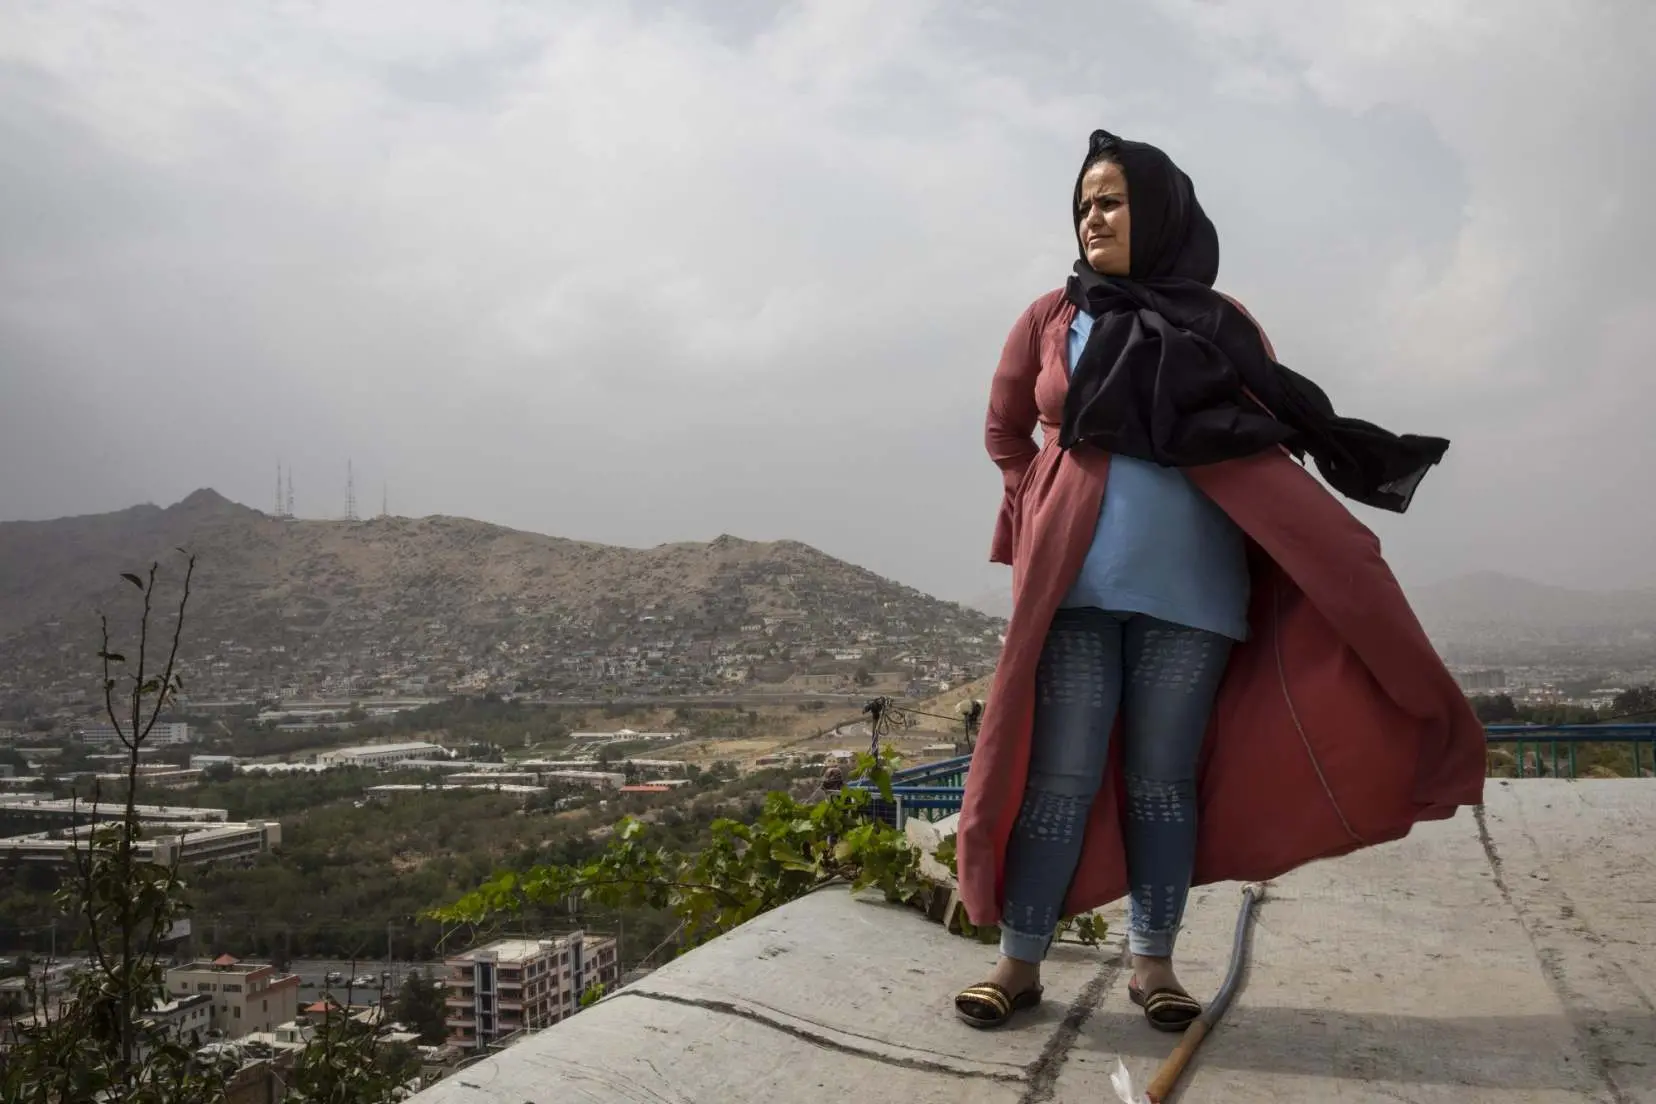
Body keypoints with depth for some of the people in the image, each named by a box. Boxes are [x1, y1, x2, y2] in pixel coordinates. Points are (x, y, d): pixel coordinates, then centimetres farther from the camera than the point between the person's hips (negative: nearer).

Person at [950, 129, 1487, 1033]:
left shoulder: (1221, 325, 9)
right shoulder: (1051, 319, 8)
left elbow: (1277, 439, 9)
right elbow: (1005, 435, 19)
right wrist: (1050, 506, 9)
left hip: (1190, 584, 1)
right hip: (1076, 581, 0)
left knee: (1164, 776, 5)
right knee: (1062, 775, -2)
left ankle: (1153, 964, 15)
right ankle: (1019, 962, 8)